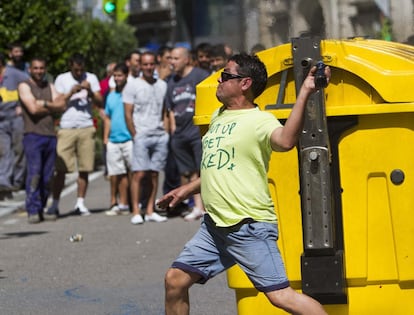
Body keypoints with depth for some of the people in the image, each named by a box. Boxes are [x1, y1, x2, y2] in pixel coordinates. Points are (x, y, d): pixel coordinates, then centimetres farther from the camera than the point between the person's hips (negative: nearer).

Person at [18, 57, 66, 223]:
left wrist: (44, 104, -8)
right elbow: (33, 108, -11)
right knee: (34, 173, -13)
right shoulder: (24, 86, 2)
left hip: (50, 135, 5)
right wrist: (52, 107, 1)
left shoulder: (49, 86, 19)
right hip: (33, 135, -5)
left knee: (47, 176, 3)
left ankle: (41, 209, 8)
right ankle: (33, 211, -14)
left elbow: (62, 105, 5)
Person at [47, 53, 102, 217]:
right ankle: (55, 204, -1)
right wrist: (71, 93, -12)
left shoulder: (91, 78, 10)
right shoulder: (61, 79, 7)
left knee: (84, 168, 0)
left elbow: (100, 103, 4)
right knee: (61, 168, -5)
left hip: (86, 128, 2)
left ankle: (80, 203, 8)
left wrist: (90, 92, -13)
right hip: (66, 128, -1)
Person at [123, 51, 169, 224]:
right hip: (141, 136, -4)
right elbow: (128, 114, -1)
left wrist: (166, 131, 6)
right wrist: (135, 135, -8)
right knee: (139, 173, -9)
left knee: (154, 174, 4)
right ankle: (136, 212, -6)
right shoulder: (132, 85, 2)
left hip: (160, 136, 4)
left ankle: (150, 211, 8)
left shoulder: (162, 85, 14)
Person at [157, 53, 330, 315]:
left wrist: (305, 93, -40)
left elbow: (285, 141, -36)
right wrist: (188, 189, 31)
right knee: (175, 279, 8)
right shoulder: (219, 116, 15)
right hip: (214, 225, 9)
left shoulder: (259, 121, -12)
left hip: (250, 227, -9)